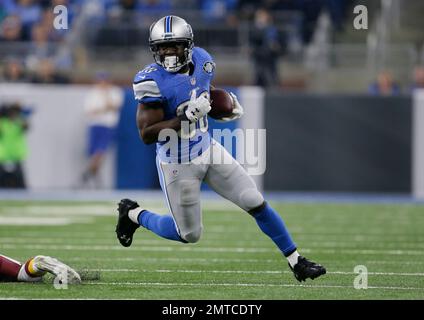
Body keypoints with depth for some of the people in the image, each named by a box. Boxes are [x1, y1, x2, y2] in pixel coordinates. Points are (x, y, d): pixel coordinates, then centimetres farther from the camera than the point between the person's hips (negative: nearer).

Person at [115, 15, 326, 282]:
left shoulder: (201, 61, -5)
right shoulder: (153, 81, -25)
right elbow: (147, 134, -27)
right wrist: (186, 117, -34)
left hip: (208, 150, 6)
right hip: (178, 165, -6)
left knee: (257, 203, 2)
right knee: (189, 235, 8)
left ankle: (296, 262, 13)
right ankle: (134, 214, 32)